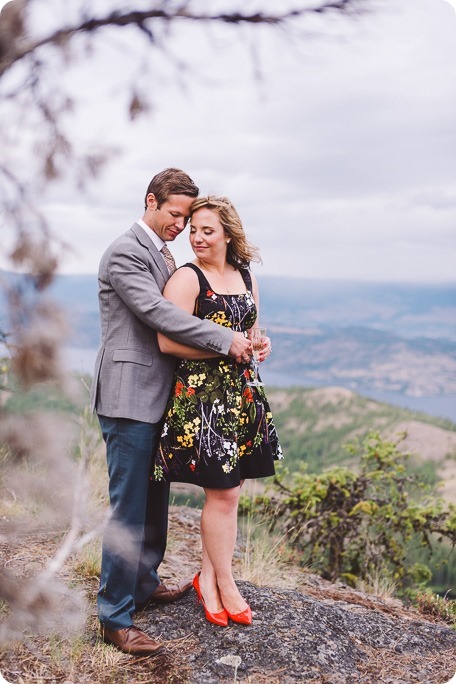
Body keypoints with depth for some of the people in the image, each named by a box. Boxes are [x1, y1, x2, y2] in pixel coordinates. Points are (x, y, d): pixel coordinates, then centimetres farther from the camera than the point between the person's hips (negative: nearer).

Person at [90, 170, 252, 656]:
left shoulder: (163, 255, 18)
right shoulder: (125, 253, -12)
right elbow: (156, 313, -22)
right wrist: (225, 340, -20)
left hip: (156, 396, 9)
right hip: (129, 397, -9)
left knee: (154, 501, 18)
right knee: (128, 508, -3)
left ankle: (144, 583, 35)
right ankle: (115, 617, 8)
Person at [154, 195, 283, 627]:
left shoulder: (246, 277, 12)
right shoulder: (186, 279, -9)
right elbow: (168, 341, -18)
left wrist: (261, 344, 0)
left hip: (243, 393, 7)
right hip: (202, 394, -6)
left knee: (229, 490, 11)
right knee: (221, 493, 0)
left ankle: (207, 579, 27)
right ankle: (225, 585, 20)